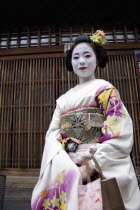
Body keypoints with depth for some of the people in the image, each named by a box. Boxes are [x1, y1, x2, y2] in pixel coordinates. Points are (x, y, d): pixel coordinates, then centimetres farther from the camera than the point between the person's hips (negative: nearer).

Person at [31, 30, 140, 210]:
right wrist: (64, 164, -12)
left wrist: (90, 167, -15)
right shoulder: (64, 99, 15)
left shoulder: (105, 89, 3)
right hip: (67, 167, 3)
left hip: (101, 168, -3)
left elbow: (120, 135, -7)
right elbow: (52, 133, 6)